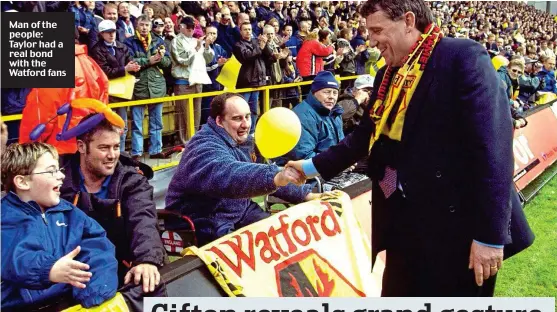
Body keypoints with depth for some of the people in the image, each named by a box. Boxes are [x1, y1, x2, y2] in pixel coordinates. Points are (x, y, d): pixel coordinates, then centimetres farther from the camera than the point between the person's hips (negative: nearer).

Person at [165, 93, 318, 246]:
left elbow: (264, 175, 19)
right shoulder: (205, 147, -23)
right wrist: (275, 177, -58)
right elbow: (228, 175, -45)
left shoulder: (243, 141, 6)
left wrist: (305, 194, 11)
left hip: (240, 212, 9)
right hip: (207, 226, -9)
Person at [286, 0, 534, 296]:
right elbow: (366, 136, 20)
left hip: (455, 228, -7)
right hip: (404, 225, 7)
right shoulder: (387, 75, 11)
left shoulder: (464, 58, -14)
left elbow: (492, 146, -20)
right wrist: (314, 165, 15)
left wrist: (490, 234, -22)